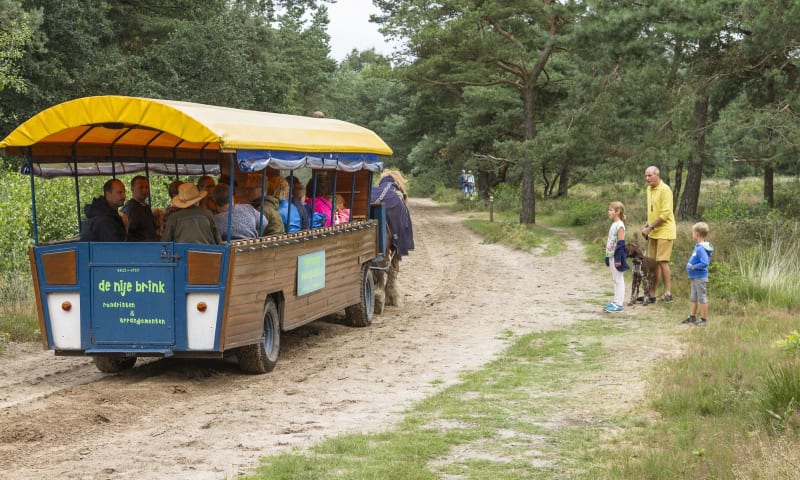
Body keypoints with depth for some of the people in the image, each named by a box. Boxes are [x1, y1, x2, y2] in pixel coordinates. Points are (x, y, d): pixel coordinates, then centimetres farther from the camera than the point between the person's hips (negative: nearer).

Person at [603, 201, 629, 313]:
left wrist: (618, 258, -22)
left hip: (616, 256, -9)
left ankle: (618, 305, -3)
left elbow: (621, 243, -19)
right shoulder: (613, 224, 13)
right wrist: (608, 257, 19)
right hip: (611, 256, 9)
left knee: (619, 280, -5)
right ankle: (616, 302, 18)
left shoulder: (620, 225, -15)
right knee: (615, 280, 13)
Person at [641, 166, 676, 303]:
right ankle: (651, 294, 10)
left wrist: (650, 227, -17)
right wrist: (647, 225, 8)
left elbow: (665, 214, -20)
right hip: (653, 232, 8)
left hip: (664, 231, -8)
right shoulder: (649, 189, 12)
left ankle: (668, 293, -2)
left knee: (662, 261, -9)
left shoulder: (664, 190, -15)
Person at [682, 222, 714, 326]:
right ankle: (692, 317, 30)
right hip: (695, 277, 10)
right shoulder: (698, 246, 8)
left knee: (702, 298, 0)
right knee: (693, 298, 19)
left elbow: (705, 263, -29)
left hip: (700, 278, -10)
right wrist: (690, 265, 8)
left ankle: (704, 319, 8)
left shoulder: (701, 248, -22)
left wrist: (693, 267, -20)